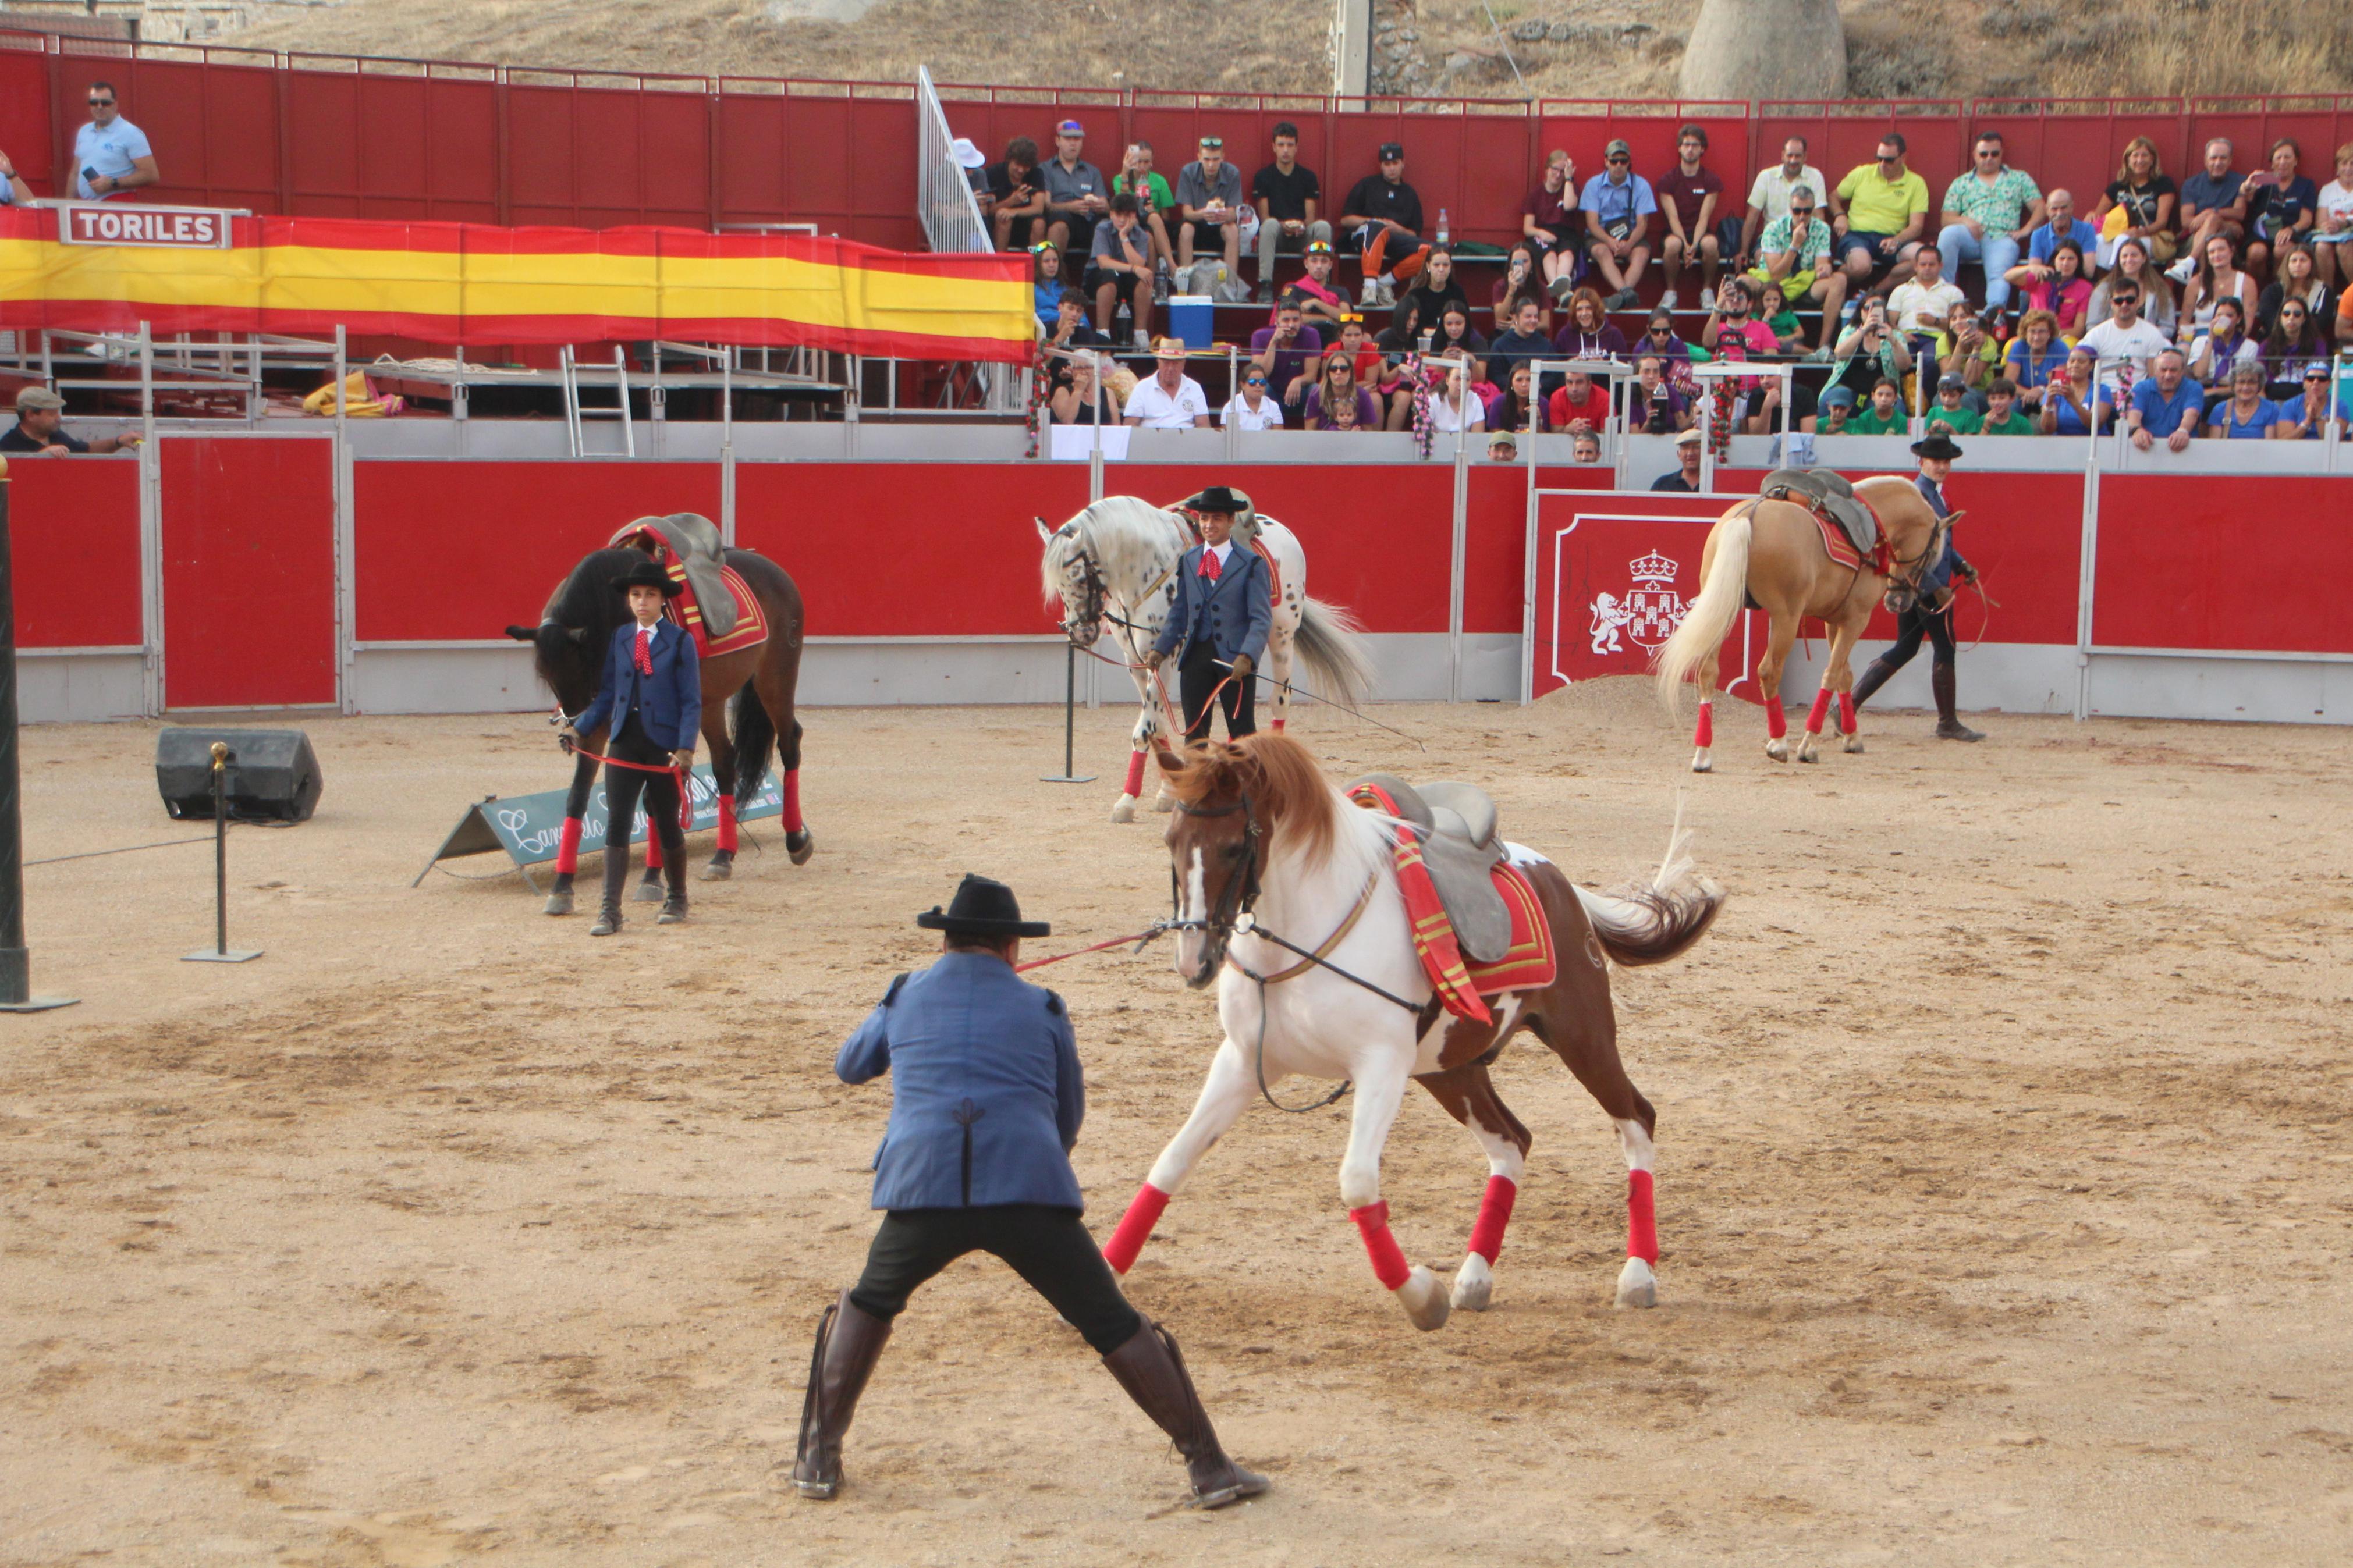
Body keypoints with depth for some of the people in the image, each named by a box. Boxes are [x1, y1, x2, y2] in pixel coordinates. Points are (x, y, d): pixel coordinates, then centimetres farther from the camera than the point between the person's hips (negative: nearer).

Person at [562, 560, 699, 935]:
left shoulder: (680, 641, -4)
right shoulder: (619, 639, 8)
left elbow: (691, 702, -6)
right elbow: (607, 694, 11)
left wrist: (685, 748, -16)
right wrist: (578, 728, -2)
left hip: (664, 744, -3)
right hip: (624, 742, 3)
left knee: (667, 824, 9)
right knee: (617, 824, -4)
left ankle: (677, 900, 28)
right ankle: (610, 910, -6)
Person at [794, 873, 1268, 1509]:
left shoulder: (903, 999, 21)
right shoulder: (1044, 1009, 19)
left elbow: (849, 1067, 39)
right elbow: (1069, 1119, 26)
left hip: (922, 1189, 1)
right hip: (1032, 1192, -1)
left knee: (868, 1305, 27)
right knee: (1116, 1326, 8)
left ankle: (819, 1457, 23)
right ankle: (1209, 1467, 6)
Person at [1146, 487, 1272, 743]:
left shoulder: (1252, 564, -4)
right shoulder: (1189, 561, 12)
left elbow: (1262, 618, -9)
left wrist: (1247, 656, -23)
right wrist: (1160, 649, 5)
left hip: (1235, 660, -5)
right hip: (1195, 655, 5)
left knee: (1243, 733, -1)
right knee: (1194, 732, 8)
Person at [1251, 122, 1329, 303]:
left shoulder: (1308, 177, 9)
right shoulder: (1263, 177, 5)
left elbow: (1310, 218, 2)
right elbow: (1264, 217, -2)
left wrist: (1301, 226, -22)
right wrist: (1283, 226, -22)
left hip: (1302, 234, 1)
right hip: (1276, 233, -1)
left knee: (1323, 226, -29)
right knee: (1270, 225, -36)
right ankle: (1265, 287, -40)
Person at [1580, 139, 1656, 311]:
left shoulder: (1641, 185, 2)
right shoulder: (1593, 185, 1)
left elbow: (1642, 223, -3)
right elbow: (1592, 223, -5)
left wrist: (1629, 244, -24)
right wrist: (1610, 241, -25)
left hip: (1631, 237, 1)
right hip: (1600, 236, -1)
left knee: (1642, 254, -32)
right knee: (1602, 252, -35)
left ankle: (1620, 296, -54)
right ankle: (1625, 292, -58)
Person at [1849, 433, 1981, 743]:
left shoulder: (1935, 494, 15)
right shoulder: (1918, 496, -16)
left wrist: (1961, 565, 14)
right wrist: (1936, 588, -23)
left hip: (1912, 586, 10)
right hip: (1925, 586, -10)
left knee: (1905, 650, 14)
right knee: (1945, 648, -2)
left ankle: (1850, 702, 14)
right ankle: (1948, 723, 7)